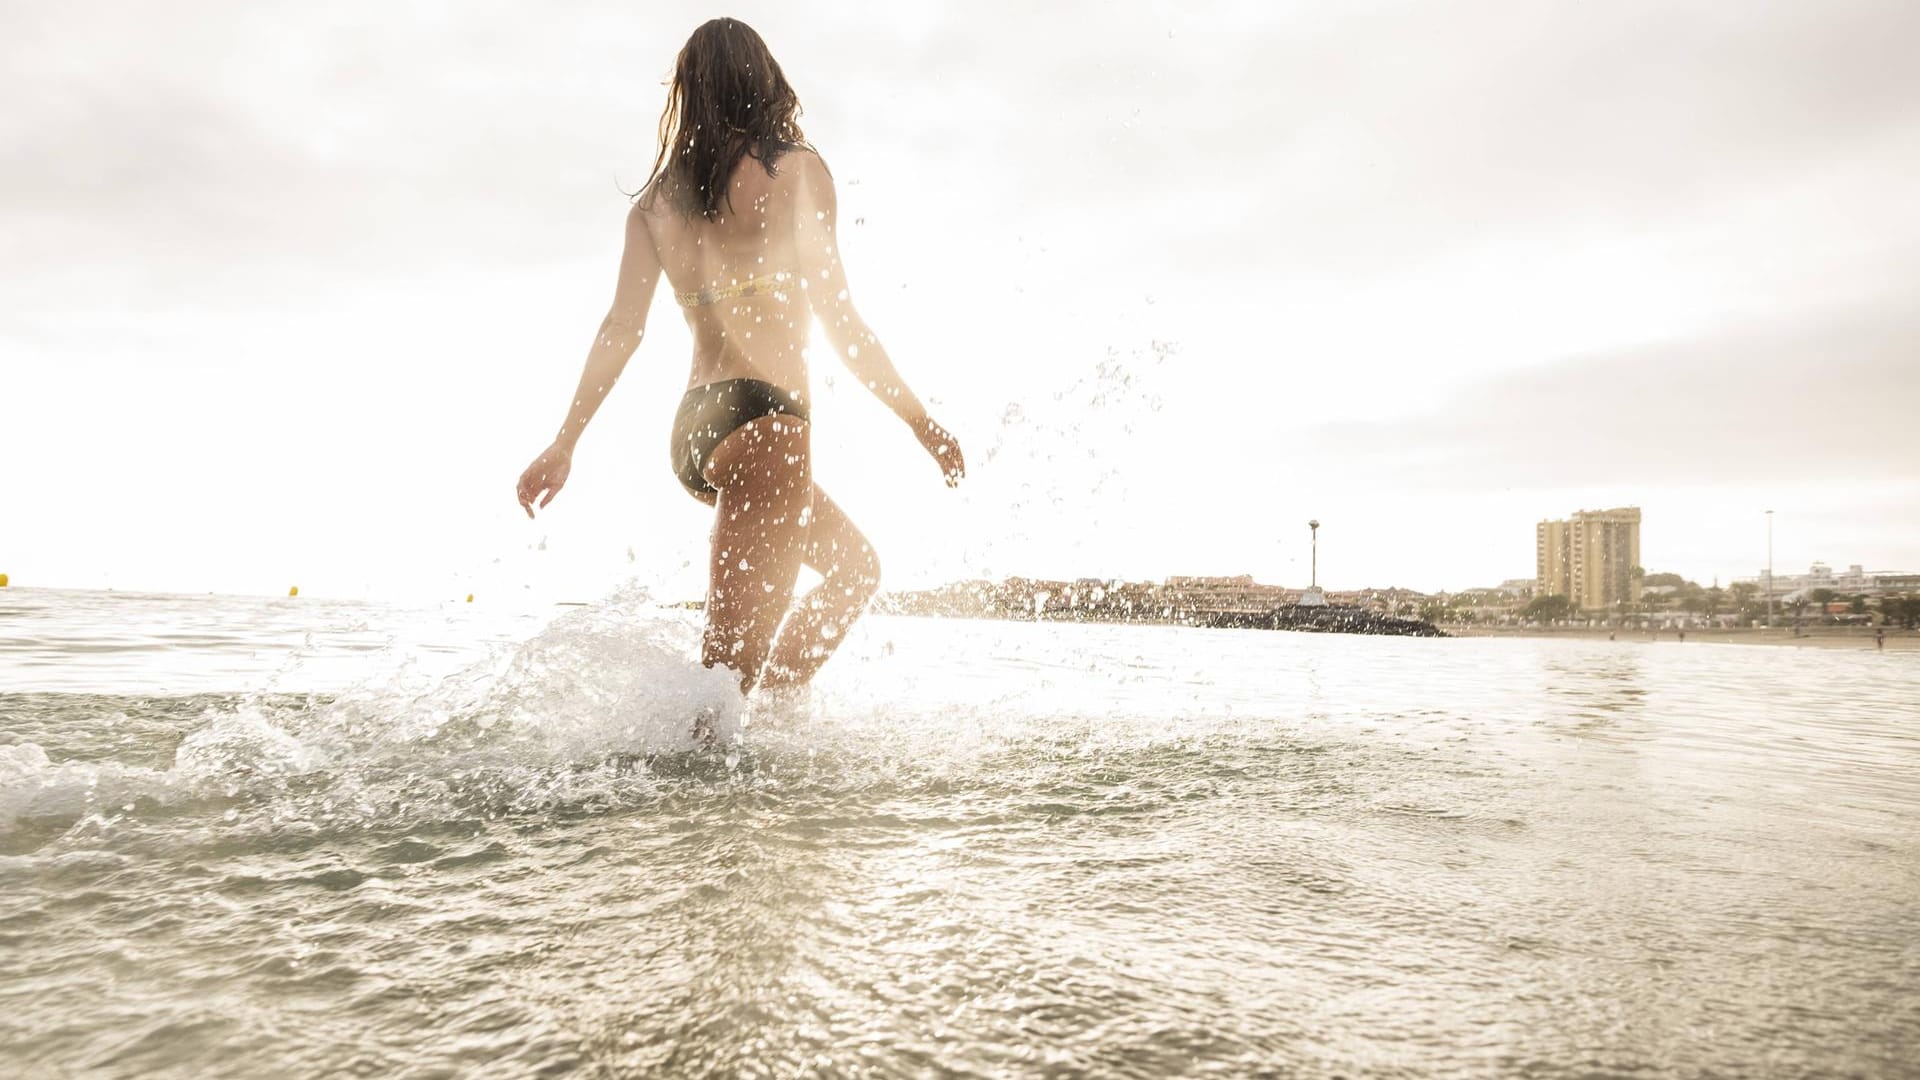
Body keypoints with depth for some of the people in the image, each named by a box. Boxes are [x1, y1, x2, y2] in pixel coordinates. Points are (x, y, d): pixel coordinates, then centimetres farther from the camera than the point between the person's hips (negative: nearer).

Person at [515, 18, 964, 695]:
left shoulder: (657, 198, 15)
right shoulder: (795, 168, 1)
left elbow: (622, 328, 7)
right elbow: (837, 317, -5)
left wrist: (564, 445, 10)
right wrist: (921, 421, 1)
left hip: (692, 430, 7)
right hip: (761, 419, -7)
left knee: (856, 565, 23)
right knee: (731, 665, -8)